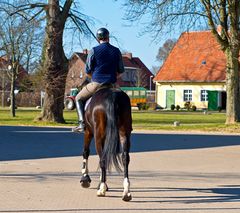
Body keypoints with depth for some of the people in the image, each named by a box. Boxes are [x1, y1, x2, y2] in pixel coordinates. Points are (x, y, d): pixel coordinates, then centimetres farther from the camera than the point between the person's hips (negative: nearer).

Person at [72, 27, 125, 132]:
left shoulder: (93, 51, -6)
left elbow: (87, 71, -2)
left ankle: (81, 123, 1)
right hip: (111, 85, 3)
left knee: (79, 99, 17)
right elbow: (121, 70, 9)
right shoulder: (116, 51, 4)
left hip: (96, 84, -3)